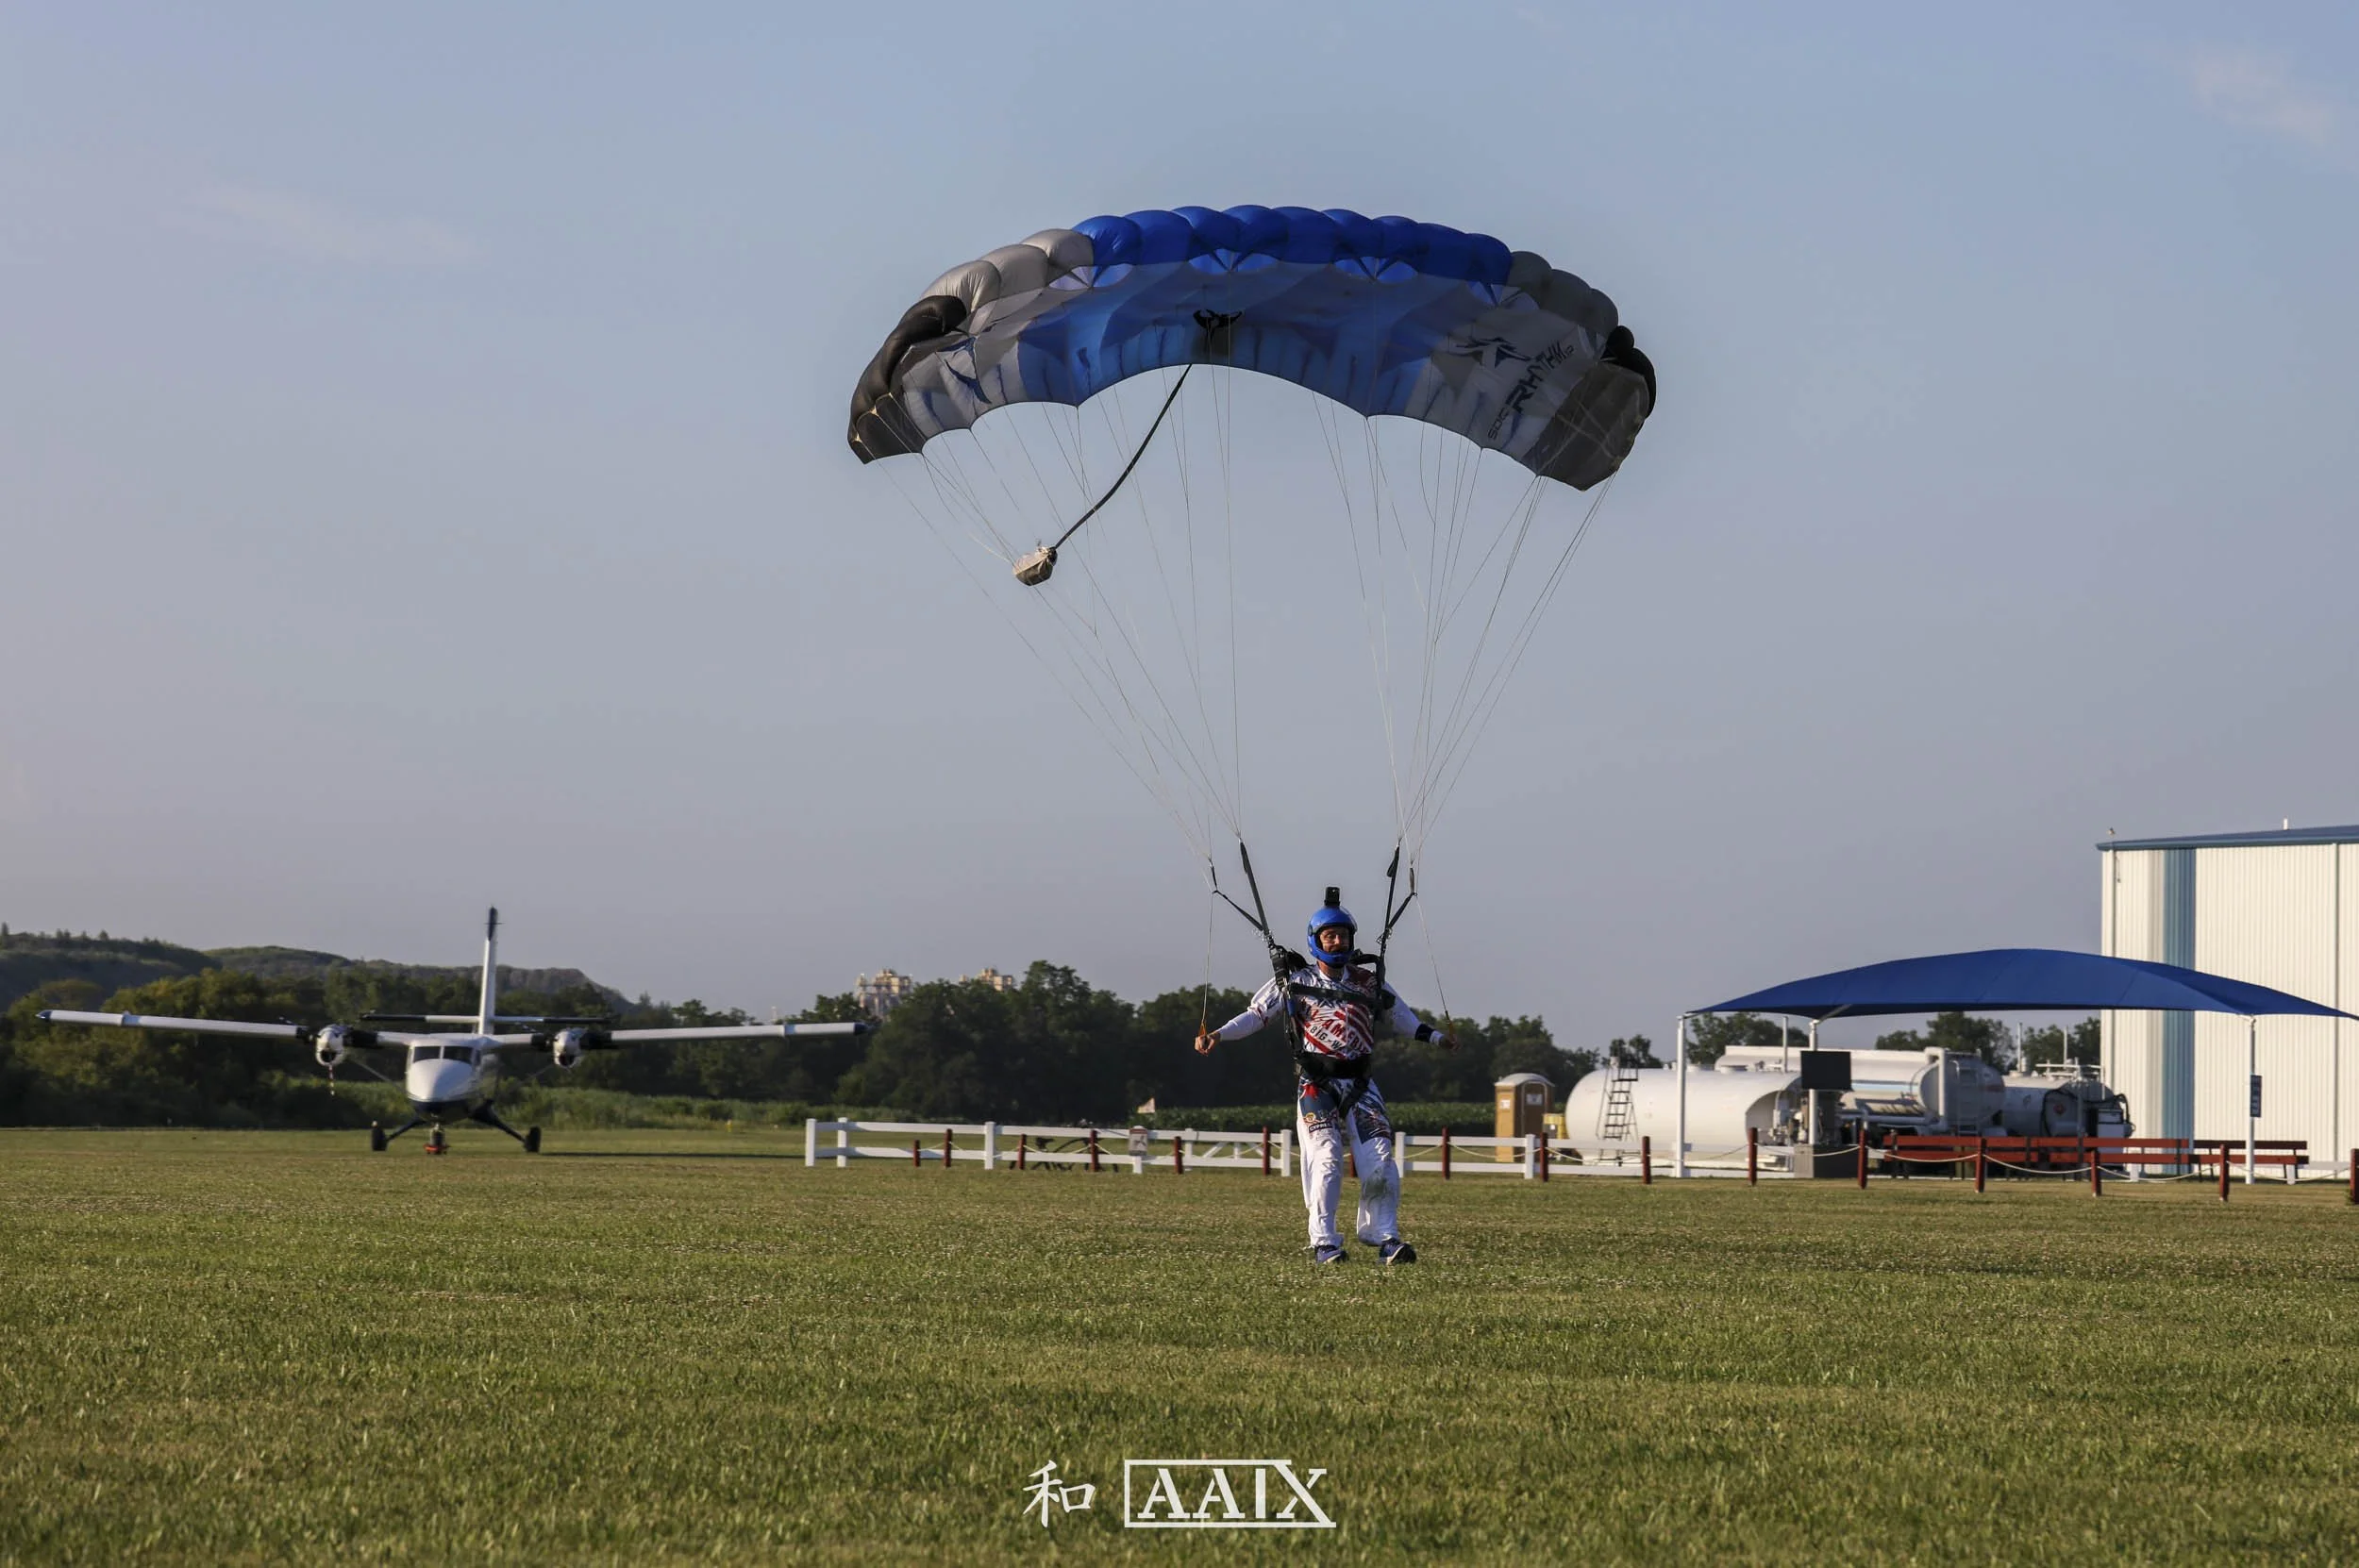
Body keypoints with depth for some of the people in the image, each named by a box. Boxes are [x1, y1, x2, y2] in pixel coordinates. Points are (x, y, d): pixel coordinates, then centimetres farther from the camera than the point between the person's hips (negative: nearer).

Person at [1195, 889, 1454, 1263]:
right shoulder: (1295, 981, 2)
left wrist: (1436, 1036, 16)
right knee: (1327, 1157, -16)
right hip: (1315, 1084, -3)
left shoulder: (1367, 981, 10)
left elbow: (1400, 1014, 22)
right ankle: (1324, 1244, -10)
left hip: (1359, 1082, 3)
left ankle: (1386, 1239, -1)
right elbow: (1256, 1014, -1)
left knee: (1379, 1160, -8)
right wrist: (1218, 1034, -13)